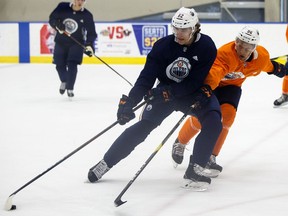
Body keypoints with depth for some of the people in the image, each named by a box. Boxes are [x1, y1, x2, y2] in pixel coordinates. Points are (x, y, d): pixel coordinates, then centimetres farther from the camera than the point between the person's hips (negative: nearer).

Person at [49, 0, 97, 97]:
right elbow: (52, 19, -2)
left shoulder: (87, 15, -11)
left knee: (72, 65, -17)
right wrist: (57, 25, -24)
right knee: (60, 65, 8)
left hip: (76, 43, -2)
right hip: (61, 42, 2)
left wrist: (89, 45, -25)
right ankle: (64, 81, 38)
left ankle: (70, 88, -7)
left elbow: (91, 33, -10)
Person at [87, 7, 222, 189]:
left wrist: (169, 92, -30)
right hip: (166, 91, 0)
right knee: (144, 125, -13)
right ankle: (106, 163, -4)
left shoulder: (207, 46, -22)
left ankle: (195, 169, -16)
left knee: (213, 121, -25)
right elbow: (147, 77, -23)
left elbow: (195, 82, -24)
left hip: (195, 93, 0)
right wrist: (129, 102, -34)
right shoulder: (163, 46, -19)